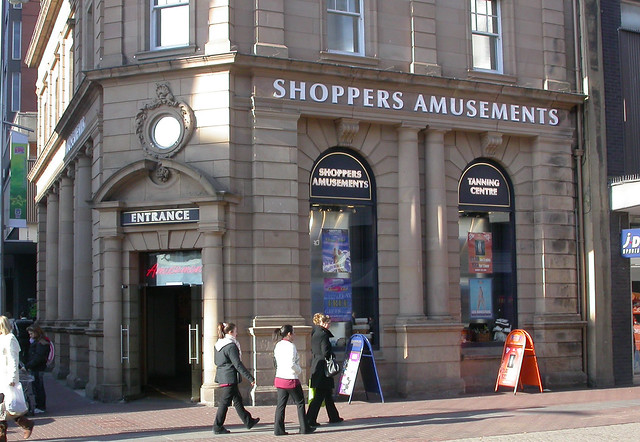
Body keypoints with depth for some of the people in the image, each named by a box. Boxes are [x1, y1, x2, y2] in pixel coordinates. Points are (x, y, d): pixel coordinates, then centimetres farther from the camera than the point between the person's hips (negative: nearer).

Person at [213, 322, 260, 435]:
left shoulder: (218, 345, 9)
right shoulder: (231, 346, -19)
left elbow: (216, 361, 18)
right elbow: (238, 364, -20)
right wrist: (250, 378, -16)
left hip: (222, 377, 10)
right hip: (230, 378, -10)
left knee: (237, 399, 17)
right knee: (225, 402, -1)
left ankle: (248, 421, 26)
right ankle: (218, 427, 5)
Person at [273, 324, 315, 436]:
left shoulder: (278, 346, 8)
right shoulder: (290, 346, -16)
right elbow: (291, 364, -24)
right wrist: (299, 370, -5)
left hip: (279, 379, 7)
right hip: (290, 379, -7)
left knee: (281, 404, 8)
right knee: (300, 403, 7)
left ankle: (278, 429, 5)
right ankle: (304, 428, 13)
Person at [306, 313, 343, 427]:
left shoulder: (315, 334, 13)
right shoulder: (323, 334, -15)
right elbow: (326, 352, -20)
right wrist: (333, 355, 0)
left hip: (316, 365, 9)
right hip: (322, 367, -9)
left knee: (328, 393, 17)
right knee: (319, 395, -5)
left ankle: (334, 417, 26)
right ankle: (310, 420, -5)